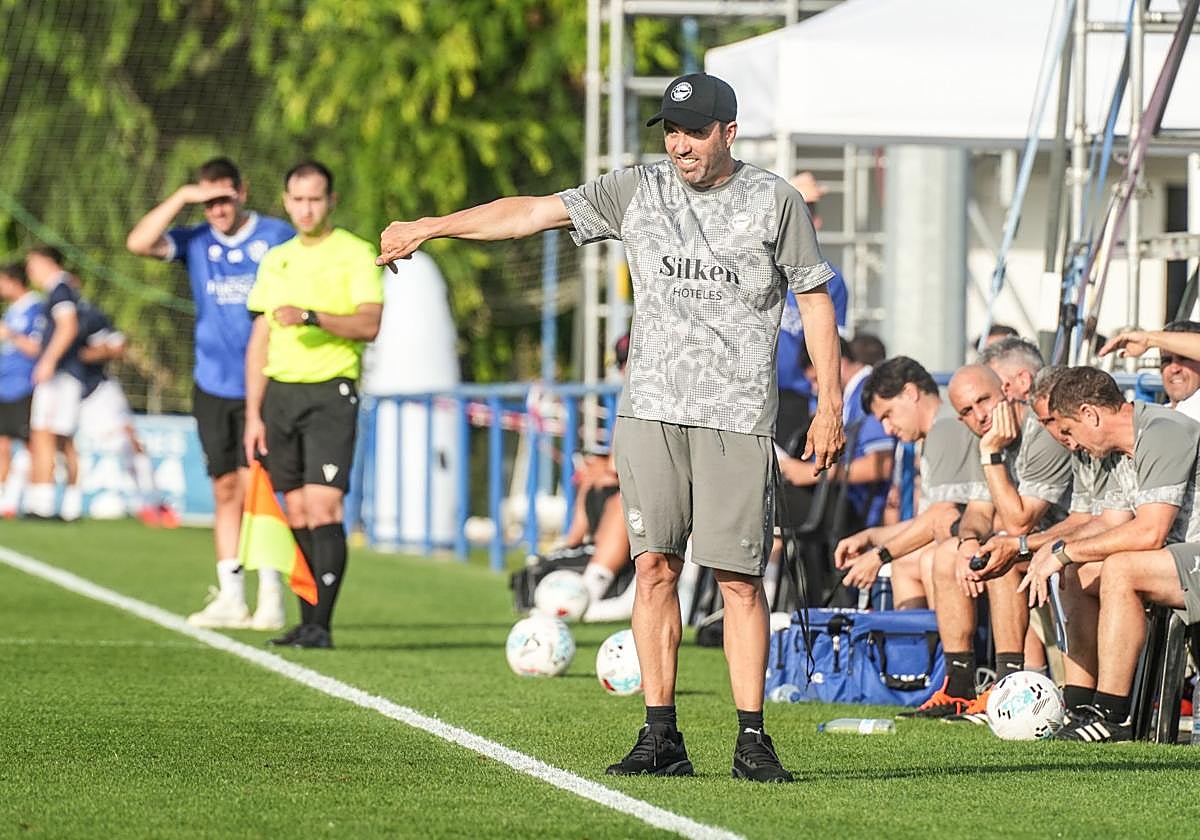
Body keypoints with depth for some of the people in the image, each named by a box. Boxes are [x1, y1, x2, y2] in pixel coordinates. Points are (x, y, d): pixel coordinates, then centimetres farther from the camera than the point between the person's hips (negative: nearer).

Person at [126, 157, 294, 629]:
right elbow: (138, 243, -8)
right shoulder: (196, 243, 6)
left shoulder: (278, 237, 0)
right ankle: (230, 598, 8)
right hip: (212, 387, 3)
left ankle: (270, 595, -7)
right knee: (225, 491, 5)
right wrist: (182, 198, -12)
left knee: (253, 485, -11)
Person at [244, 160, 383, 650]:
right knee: (297, 513, 5)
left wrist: (312, 318, -26)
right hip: (280, 393, 5)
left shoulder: (356, 254, -1)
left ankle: (321, 624, -16)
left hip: (331, 393, -5)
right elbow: (260, 340, 16)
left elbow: (370, 324, -12)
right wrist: (253, 415, 11)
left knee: (323, 507, -15)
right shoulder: (275, 260, 16)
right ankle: (306, 622, 9)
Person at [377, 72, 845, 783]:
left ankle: (752, 740, -2)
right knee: (655, 566, -3)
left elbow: (815, 299, 8)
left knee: (740, 579, -6)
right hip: (652, 406, 2)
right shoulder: (638, 191, 10)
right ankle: (661, 737, 1)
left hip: (738, 415, -2)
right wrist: (429, 228, 3)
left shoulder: (774, 199, 5)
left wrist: (830, 404, 2)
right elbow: (536, 212, 8)